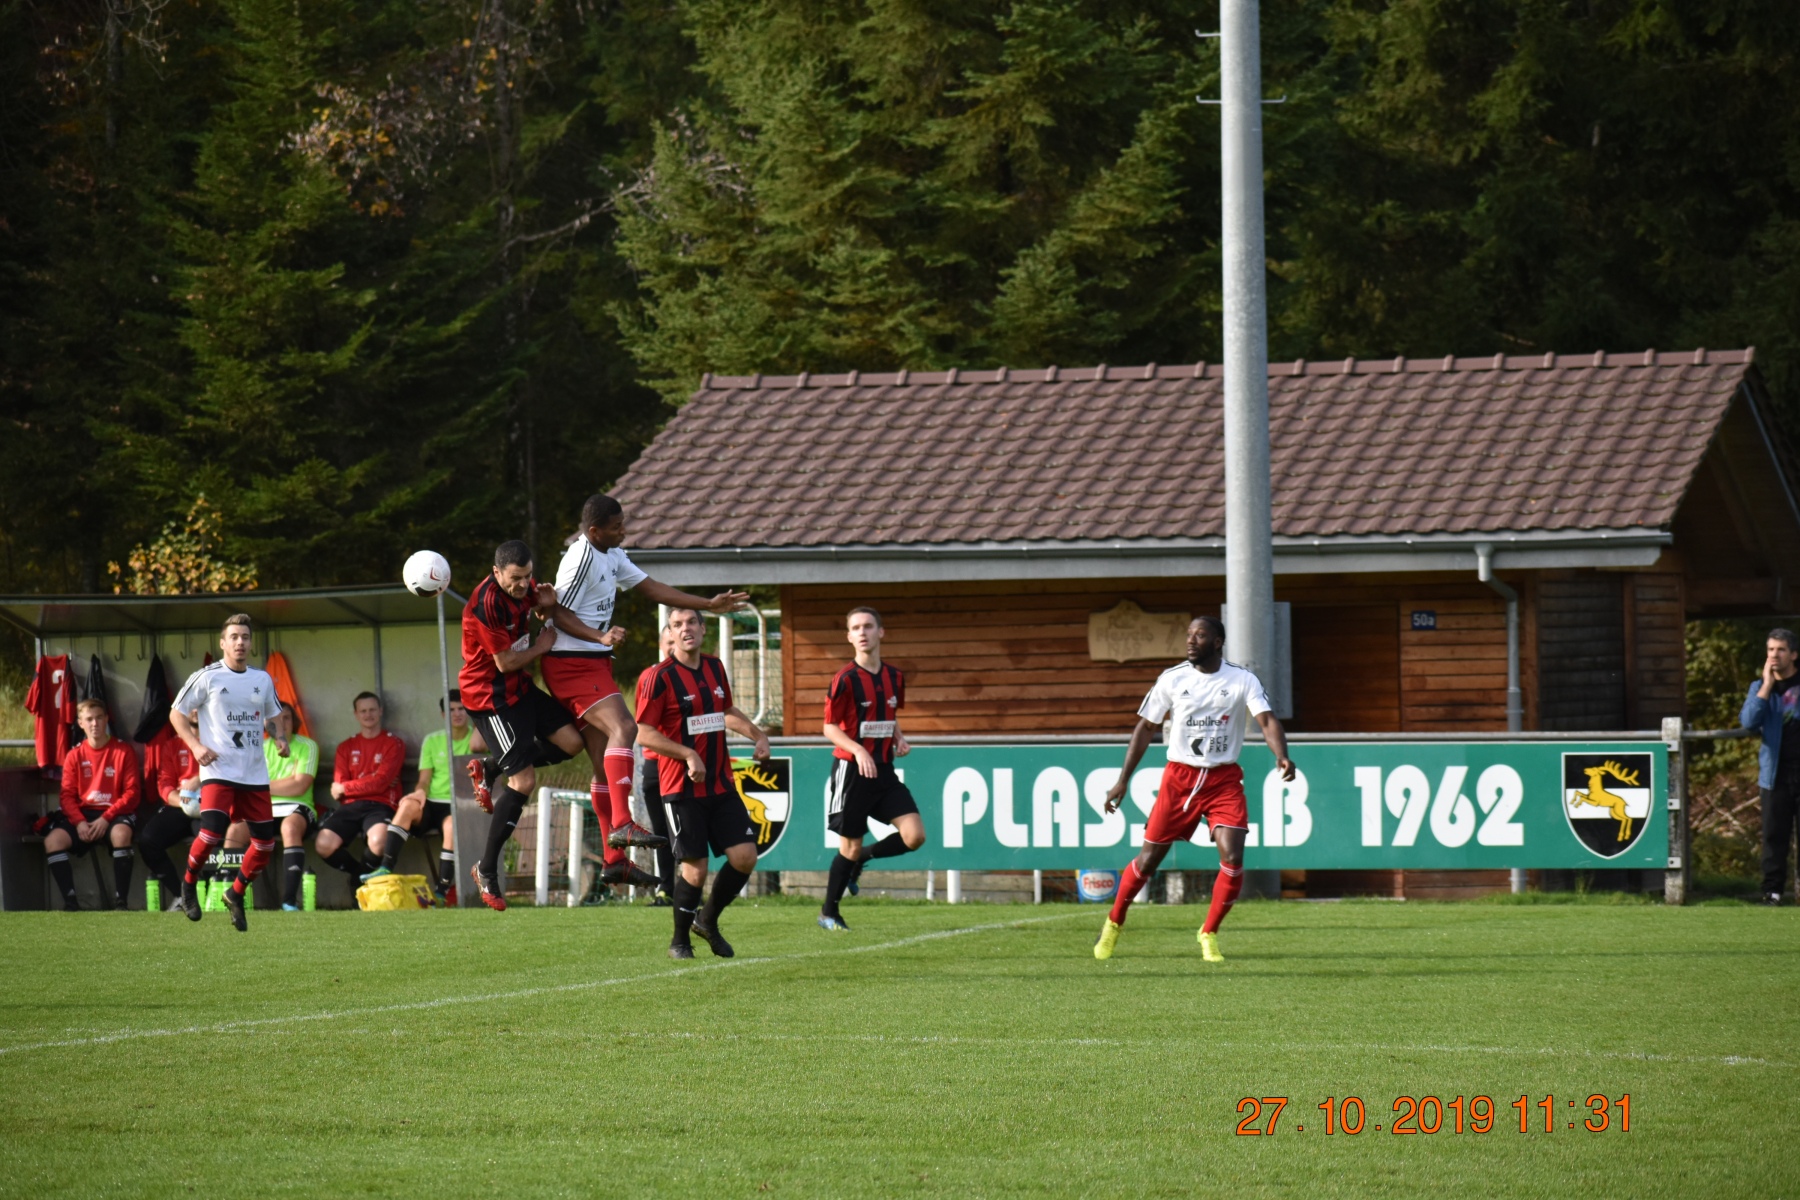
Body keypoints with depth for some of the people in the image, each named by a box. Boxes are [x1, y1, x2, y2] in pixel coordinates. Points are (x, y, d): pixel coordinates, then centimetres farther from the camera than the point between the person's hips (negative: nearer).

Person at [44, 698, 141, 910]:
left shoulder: (123, 750, -1)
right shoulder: (74, 755, 7)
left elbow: (132, 791, -6)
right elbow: (67, 795, 4)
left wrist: (106, 819, -17)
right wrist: (79, 822, -15)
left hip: (115, 813, -3)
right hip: (83, 813, 3)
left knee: (121, 833, -38)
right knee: (53, 840, -24)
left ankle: (120, 901, -31)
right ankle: (70, 901, -19)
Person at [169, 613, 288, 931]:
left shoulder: (263, 679, 11)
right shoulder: (206, 677, -2)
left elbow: (274, 715, 25)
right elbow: (177, 714, 3)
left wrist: (280, 738, 4)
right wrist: (196, 746, -11)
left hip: (255, 772, 5)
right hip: (219, 770, -5)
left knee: (265, 842, 2)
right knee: (212, 833, -22)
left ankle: (236, 894, 26)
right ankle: (189, 884, 6)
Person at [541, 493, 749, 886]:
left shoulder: (613, 556, 15)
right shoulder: (581, 557, -15)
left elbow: (652, 588, 21)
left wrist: (708, 605, 20)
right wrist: (602, 637, -24)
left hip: (593, 663, 10)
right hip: (571, 663, -10)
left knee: (605, 760, 8)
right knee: (622, 727, -27)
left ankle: (614, 859, 9)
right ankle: (622, 824, -35)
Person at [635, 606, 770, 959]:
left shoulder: (715, 669, 10)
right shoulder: (658, 677, -10)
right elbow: (643, 734, -14)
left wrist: (757, 734, 17)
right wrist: (688, 754, -21)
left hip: (721, 785, 6)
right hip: (682, 790, -6)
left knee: (745, 856, -4)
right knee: (695, 869, -6)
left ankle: (708, 920, 19)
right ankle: (680, 940, 16)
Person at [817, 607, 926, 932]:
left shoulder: (894, 676, 6)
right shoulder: (846, 679, -11)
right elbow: (830, 727, -9)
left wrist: (899, 739, 1)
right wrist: (858, 750, -24)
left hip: (883, 770, 5)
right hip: (851, 769, -5)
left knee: (914, 835, -10)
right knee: (850, 847, 0)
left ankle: (863, 857, 18)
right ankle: (828, 913, 20)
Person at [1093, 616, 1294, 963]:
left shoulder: (1243, 680, -4)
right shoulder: (1172, 679, 0)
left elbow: (1267, 720, -16)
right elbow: (1145, 727, 7)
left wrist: (1282, 757, -37)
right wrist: (1122, 780, 3)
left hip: (1224, 780, -1)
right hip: (1179, 777, 1)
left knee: (1233, 858, -16)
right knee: (1149, 859, 3)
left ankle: (1209, 934, 3)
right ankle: (1113, 924, 26)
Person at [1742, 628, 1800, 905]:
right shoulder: (1760, 688, 12)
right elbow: (1748, 721, -5)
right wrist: (1768, 684, -7)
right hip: (1776, 773, 2)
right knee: (1774, 833, 1)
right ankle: (1772, 889, 5)